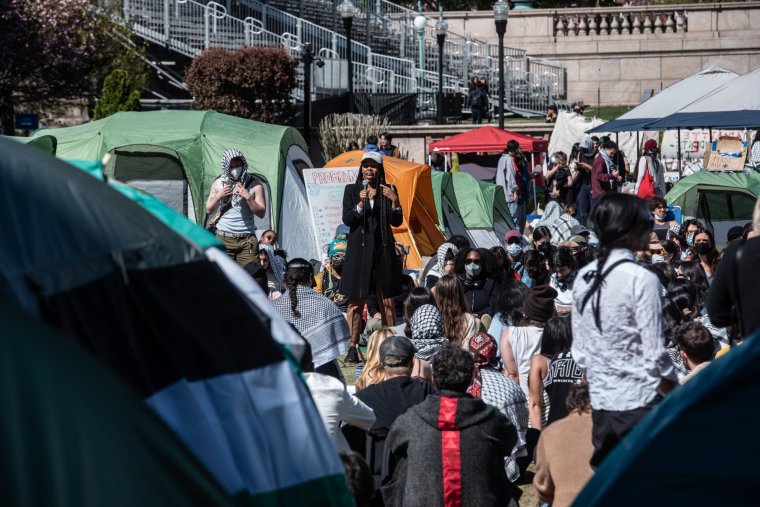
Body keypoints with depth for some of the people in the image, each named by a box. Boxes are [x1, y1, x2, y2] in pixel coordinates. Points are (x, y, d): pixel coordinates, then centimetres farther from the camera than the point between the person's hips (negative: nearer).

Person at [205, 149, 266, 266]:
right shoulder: (218, 184, 8)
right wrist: (218, 197, -5)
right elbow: (209, 210, 14)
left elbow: (261, 213, -1)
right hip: (223, 238, 1)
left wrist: (248, 197, -15)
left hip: (247, 240, -1)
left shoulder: (254, 184, 2)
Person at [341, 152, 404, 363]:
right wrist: (361, 203, -17)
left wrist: (394, 201, -13)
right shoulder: (351, 190, 7)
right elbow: (347, 219, -2)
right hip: (359, 249, -1)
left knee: (387, 300, 3)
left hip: (383, 249, 1)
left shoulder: (387, 191, 8)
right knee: (356, 300, -4)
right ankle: (353, 347, -2)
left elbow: (397, 222, 3)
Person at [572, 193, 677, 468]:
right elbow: (655, 354, -12)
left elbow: (579, 351, 10)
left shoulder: (583, 278, 5)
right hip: (641, 404, -6)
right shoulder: (642, 279, -13)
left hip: (600, 404, 6)